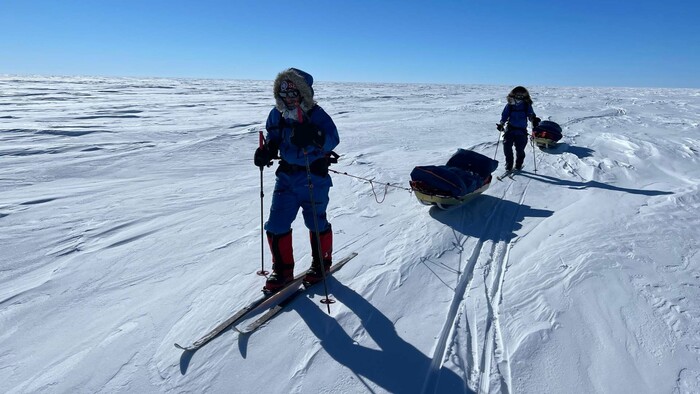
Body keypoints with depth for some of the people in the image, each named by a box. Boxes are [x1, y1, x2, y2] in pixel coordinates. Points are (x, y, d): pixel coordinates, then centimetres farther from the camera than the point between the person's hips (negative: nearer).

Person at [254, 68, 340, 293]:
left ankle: (321, 263, 32)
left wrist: (313, 136, -49)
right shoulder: (277, 115, 3)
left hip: (314, 177, -5)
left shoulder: (316, 114, -14)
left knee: (316, 222, 8)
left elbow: (333, 138, -29)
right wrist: (266, 151, -3)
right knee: (276, 224, 4)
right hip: (286, 176, 5)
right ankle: (282, 269, 21)